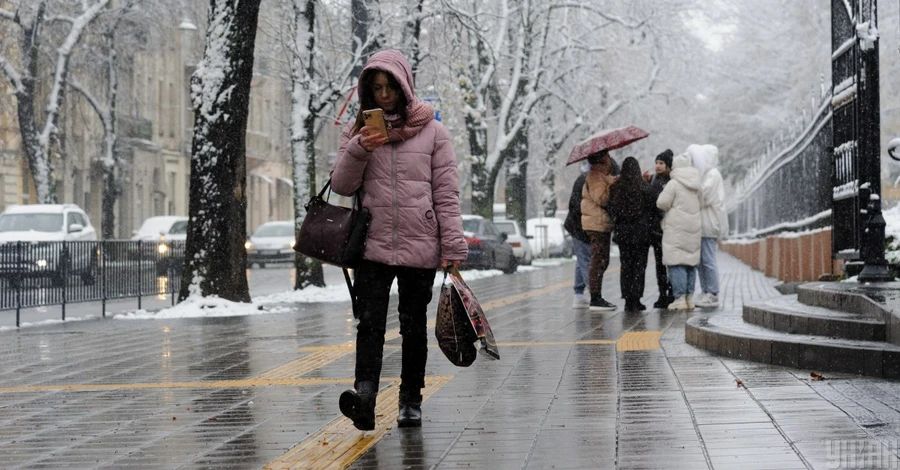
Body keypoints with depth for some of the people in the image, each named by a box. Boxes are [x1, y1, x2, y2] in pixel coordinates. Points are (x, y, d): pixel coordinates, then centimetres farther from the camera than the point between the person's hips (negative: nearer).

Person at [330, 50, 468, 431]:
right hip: (373, 246, 1)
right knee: (370, 323, -12)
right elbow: (341, 186, 5)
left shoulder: (432, 132, 4)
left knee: (414, 327, 8)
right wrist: (358, 150, -12)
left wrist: (453, 245, -5)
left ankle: (411, 400, 17)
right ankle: (365, 393, -24)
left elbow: (446, 194, 1)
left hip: (419, 246, 0)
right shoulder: (358, 131, 9)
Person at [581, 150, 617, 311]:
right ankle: (595, 299, -11)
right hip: (597, 223, -11)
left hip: (602, 223, 11)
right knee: (598, 261, -11)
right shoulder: (595, 176, -13)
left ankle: (596, 298, 17)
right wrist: (612, 185, -22)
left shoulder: (603, 175, 20)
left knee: (601, 261, 13)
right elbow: (600, 199, -22)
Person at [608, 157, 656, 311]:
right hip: (641, 233, -3)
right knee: (639, 265, 3)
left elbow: (611, 209, 5)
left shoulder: (615, 188, -1)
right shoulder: (644, 187, -9)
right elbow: (653, 209, -4)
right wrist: (648, 227, 7)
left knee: (626, 266, 8)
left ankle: (628, 300, 7)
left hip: (622, 233, 3)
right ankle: (636, 300, -2)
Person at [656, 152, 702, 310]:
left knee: (676, 263, -5)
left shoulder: (674, 183, -11)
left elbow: (662, 203, -14)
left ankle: (680, 298, -11)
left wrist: (671, 207, 5)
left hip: (676, 228, -7)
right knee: (691, 262, 12)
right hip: (694, 227, 7)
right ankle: (689, 297, 13)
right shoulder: (697, 185, 9)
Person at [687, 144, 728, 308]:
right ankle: (706, 293, 14)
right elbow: (699, 197, 14)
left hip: (709, 223, -9)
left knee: (708, 259, -8)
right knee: (701, 260, 9)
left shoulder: (713, 175, -8)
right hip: (701, 224, 9)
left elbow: (703, 196, -17)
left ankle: (713, 295, -5)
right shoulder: (704, 174, 18)